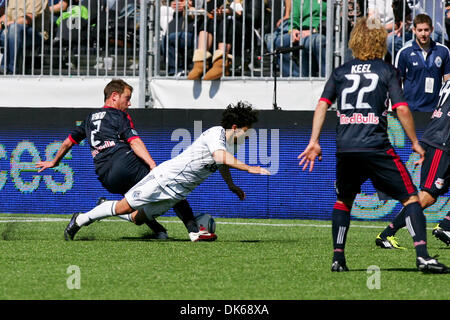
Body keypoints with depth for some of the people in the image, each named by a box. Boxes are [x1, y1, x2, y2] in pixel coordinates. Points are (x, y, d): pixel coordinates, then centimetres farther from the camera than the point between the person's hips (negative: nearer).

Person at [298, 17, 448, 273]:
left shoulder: (341, 72, 14)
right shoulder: (387, 71, 4)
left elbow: (323, 104, 6)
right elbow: (402, 109, -3)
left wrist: (314, 141, 6)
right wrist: (415, 143, 5)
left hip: (345, 149, 4)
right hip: (377, 146, -4)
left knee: (344, 200, 24)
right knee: (410, 197, 0)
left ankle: (338, 257, 16)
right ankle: (422, 254, -16)